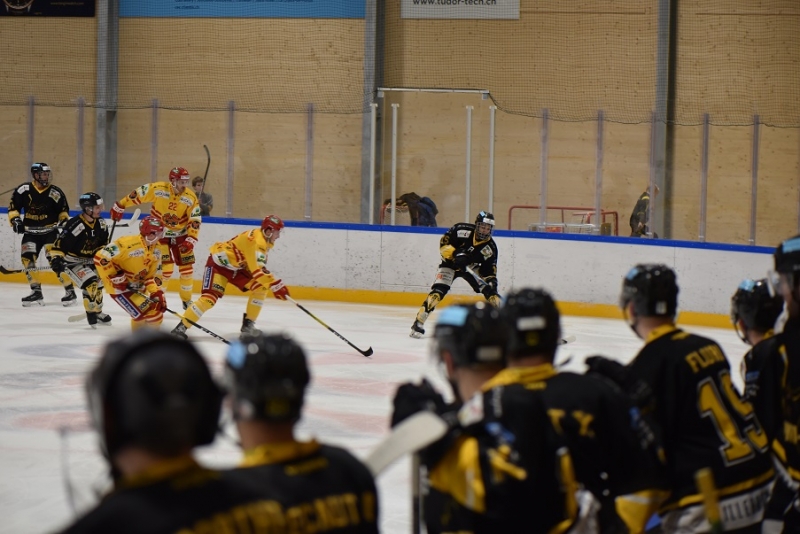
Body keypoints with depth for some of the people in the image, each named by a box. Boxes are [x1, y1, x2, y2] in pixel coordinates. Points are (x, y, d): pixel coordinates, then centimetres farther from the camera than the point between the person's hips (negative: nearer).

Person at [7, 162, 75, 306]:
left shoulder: (55, 192, -8)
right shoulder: (23, 190, -8)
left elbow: (63, 209, 5)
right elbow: (13, 206, 2)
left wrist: (64, 220, -11)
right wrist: (15, 220, -11)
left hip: (50, 231, -3)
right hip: (30, 232, 3)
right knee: (27, 259, -6)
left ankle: (70, 291, -8)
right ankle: (36, 292, 6)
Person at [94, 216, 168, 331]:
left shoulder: (156, 249, 0)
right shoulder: (128, 243, -25)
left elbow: (152, 275, 7)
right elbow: (100, 258, -24)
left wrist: (157, 293, -8)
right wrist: (116, 277, -22)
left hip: (138, 288, 8)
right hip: (119, 287, -8)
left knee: (156, 313, 12)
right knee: (143, 313, -19)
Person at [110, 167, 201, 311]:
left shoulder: (191, 198, -13)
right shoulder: (158, 189, -21)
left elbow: (195, 221, -10)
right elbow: (137, 194, -8)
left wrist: (190, 240, -19)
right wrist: (120, 206, -1)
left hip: (180, 235, 3)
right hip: (159, 233, -3)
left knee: (187, 268, 3)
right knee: (165, 268, -14)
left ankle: (187, 300, 21)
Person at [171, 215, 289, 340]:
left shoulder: (265, 241, 2)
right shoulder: (255, 240, -29)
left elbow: (260, 267, 12)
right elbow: (256, 270, -35)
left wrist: (275, 283, 1)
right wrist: (275, 285, -35)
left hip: (236, 267, 10)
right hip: (219, 264, -10)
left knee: (261, 287, -1)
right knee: (210, 298, -23)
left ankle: (248, 324, 6)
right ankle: (181, 328, -16)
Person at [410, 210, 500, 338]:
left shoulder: (490, 247, -14)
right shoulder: (463, 230, -23)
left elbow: (489, 270, -11)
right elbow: (444, 241, -17)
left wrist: (492, 282, -27)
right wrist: (454, 254, -30)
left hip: (471, 267, 4)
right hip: (451, 263, -4)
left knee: (490, 291, -9)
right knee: (438, 291, -21)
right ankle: (418, 323, -22)